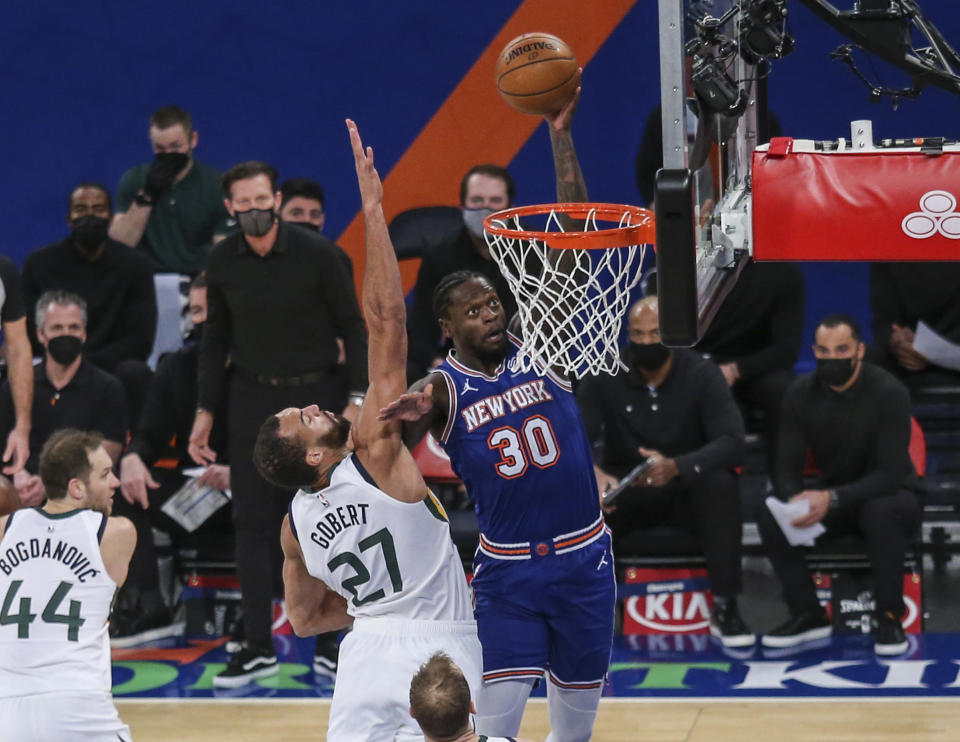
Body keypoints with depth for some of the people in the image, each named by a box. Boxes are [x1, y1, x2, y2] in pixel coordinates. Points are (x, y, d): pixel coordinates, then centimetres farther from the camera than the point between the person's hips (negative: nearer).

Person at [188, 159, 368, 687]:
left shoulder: (316, 254, -10)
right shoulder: (222, 262, 0)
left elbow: (352, 328, -5)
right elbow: (215, 339, 11)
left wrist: (357, 400, -13)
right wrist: (204, 413, 8)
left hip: (314, 395, -3)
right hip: (251, 397, 3)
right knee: (252, 520, 0)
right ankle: (258, 642, 4)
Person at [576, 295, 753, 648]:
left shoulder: (702, 375, -12)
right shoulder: (604, 376, -8)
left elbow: (732, 443, -24)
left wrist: (676, 467, -43)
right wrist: (591, 471, -42)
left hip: (688, 489, -1)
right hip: (627, 490, 1)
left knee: (722, 485, -34)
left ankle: (725, 607, -25)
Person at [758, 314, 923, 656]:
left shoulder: (889, 393, -19)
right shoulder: (801, 394, -6)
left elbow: (889, 473, -24)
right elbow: (788, 465, -6)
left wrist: (832, 499, -40)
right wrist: (795, 499, -31)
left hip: (887, 495, -4)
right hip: (830, 496, 4)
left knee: (881, 512, -40)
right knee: (770, 515, -23)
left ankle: (889, 616, -21)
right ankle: (808, 614, -8)